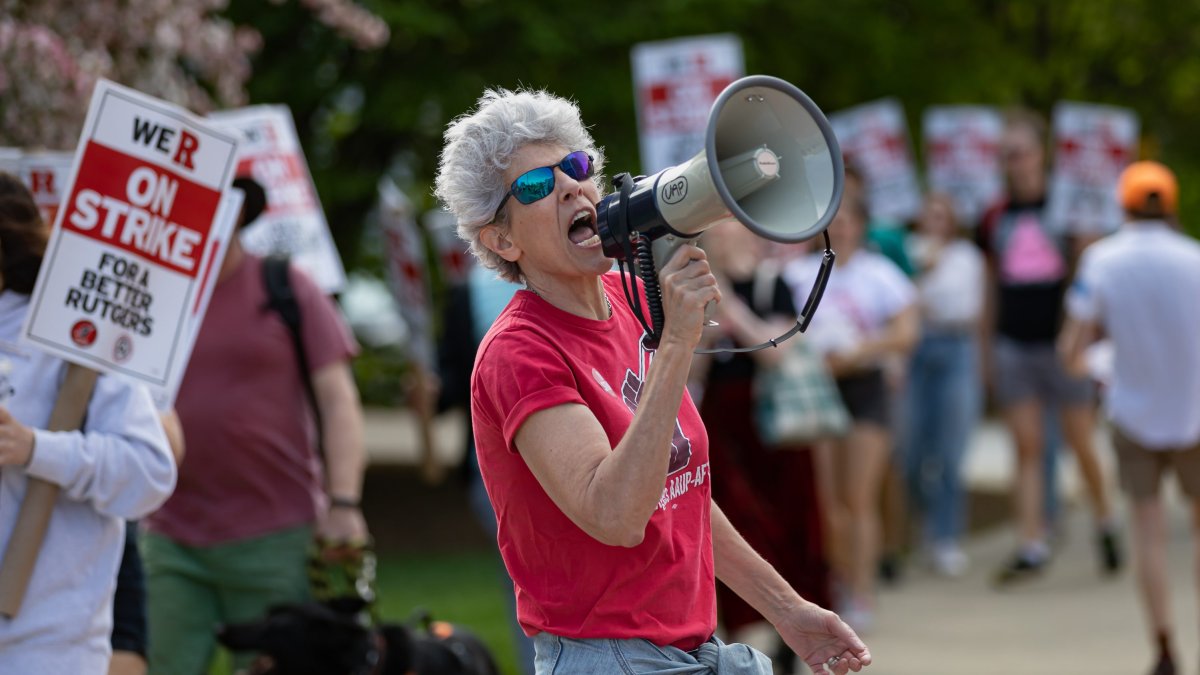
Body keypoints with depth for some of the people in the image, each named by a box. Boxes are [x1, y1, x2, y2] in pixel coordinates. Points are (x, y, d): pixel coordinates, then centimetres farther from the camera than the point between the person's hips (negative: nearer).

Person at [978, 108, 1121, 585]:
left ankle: (1104, 522, 26)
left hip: (1061, 343, -3)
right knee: (1026, 448, 1)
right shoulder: (996, 218, 7)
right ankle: (1032, 546, 1)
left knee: (1081, 443, 3)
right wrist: (985, 349, 14)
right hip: (1012, 345, 3)